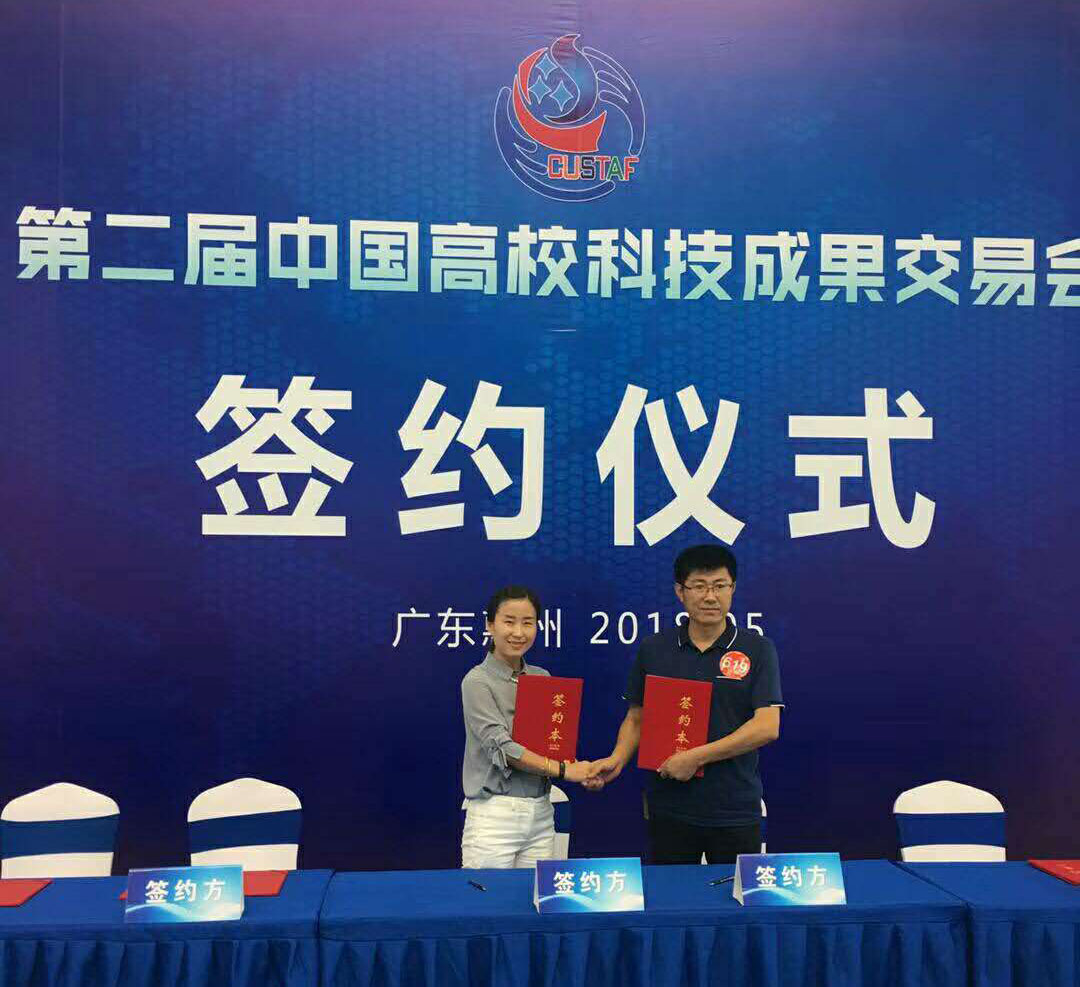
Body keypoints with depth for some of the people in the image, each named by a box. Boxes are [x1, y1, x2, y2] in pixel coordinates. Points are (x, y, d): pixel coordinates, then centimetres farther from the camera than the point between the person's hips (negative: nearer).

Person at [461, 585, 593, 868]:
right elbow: (502, 747, -15)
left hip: (541, 814, 5)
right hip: (495, 815, -5)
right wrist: (563, 769, -17)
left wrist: (585, 771, -5)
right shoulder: (477, 681, -7)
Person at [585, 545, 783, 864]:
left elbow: (768, 727, -11)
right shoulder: (653, 650, 4)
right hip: (669, 809, 2)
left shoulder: (757, 649, -3)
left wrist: (696, 757, -15)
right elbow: (636, 718, 10)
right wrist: (617, 759, -9)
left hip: (735, 810, -1)